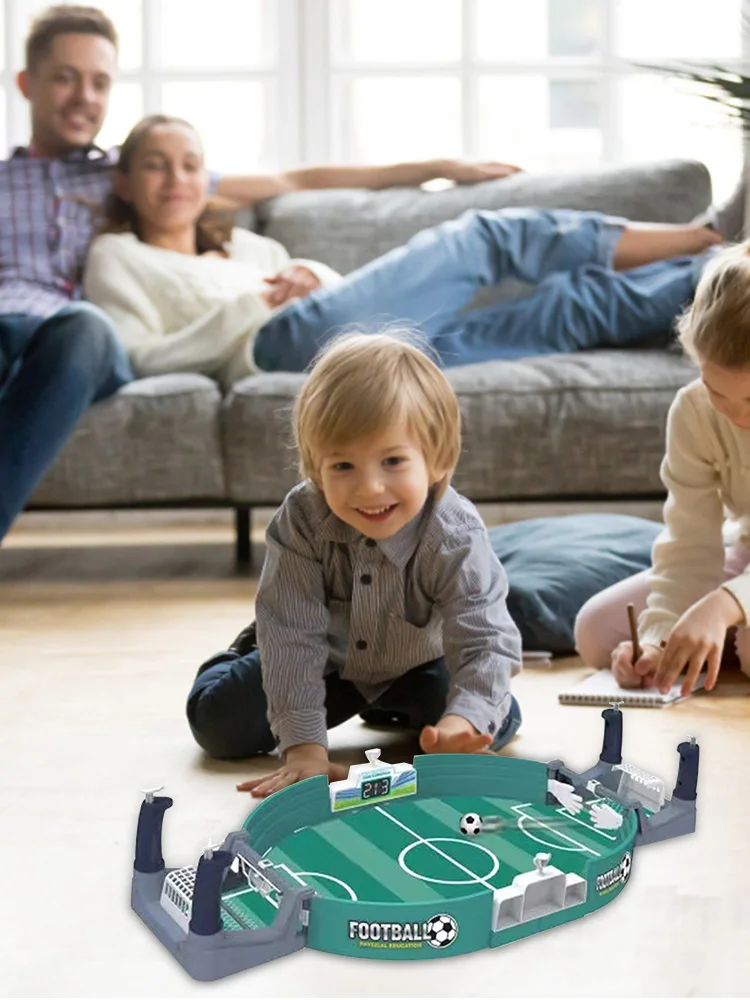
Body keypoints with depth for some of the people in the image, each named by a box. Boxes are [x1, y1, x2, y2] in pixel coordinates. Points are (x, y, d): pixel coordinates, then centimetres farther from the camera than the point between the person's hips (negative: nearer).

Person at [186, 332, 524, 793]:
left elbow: (487, 640, -40)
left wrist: (463, 721, -61)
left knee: (497, 723, -14)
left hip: (417, 664, 1)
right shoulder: (301, 520, -33)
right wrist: (303, 747, -39)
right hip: (326, 660, 0)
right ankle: (249, 653, 28)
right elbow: (293, 634, -33)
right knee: (219, 722, -8)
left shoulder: (456, 538, -35)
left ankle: (395, 707, 17)